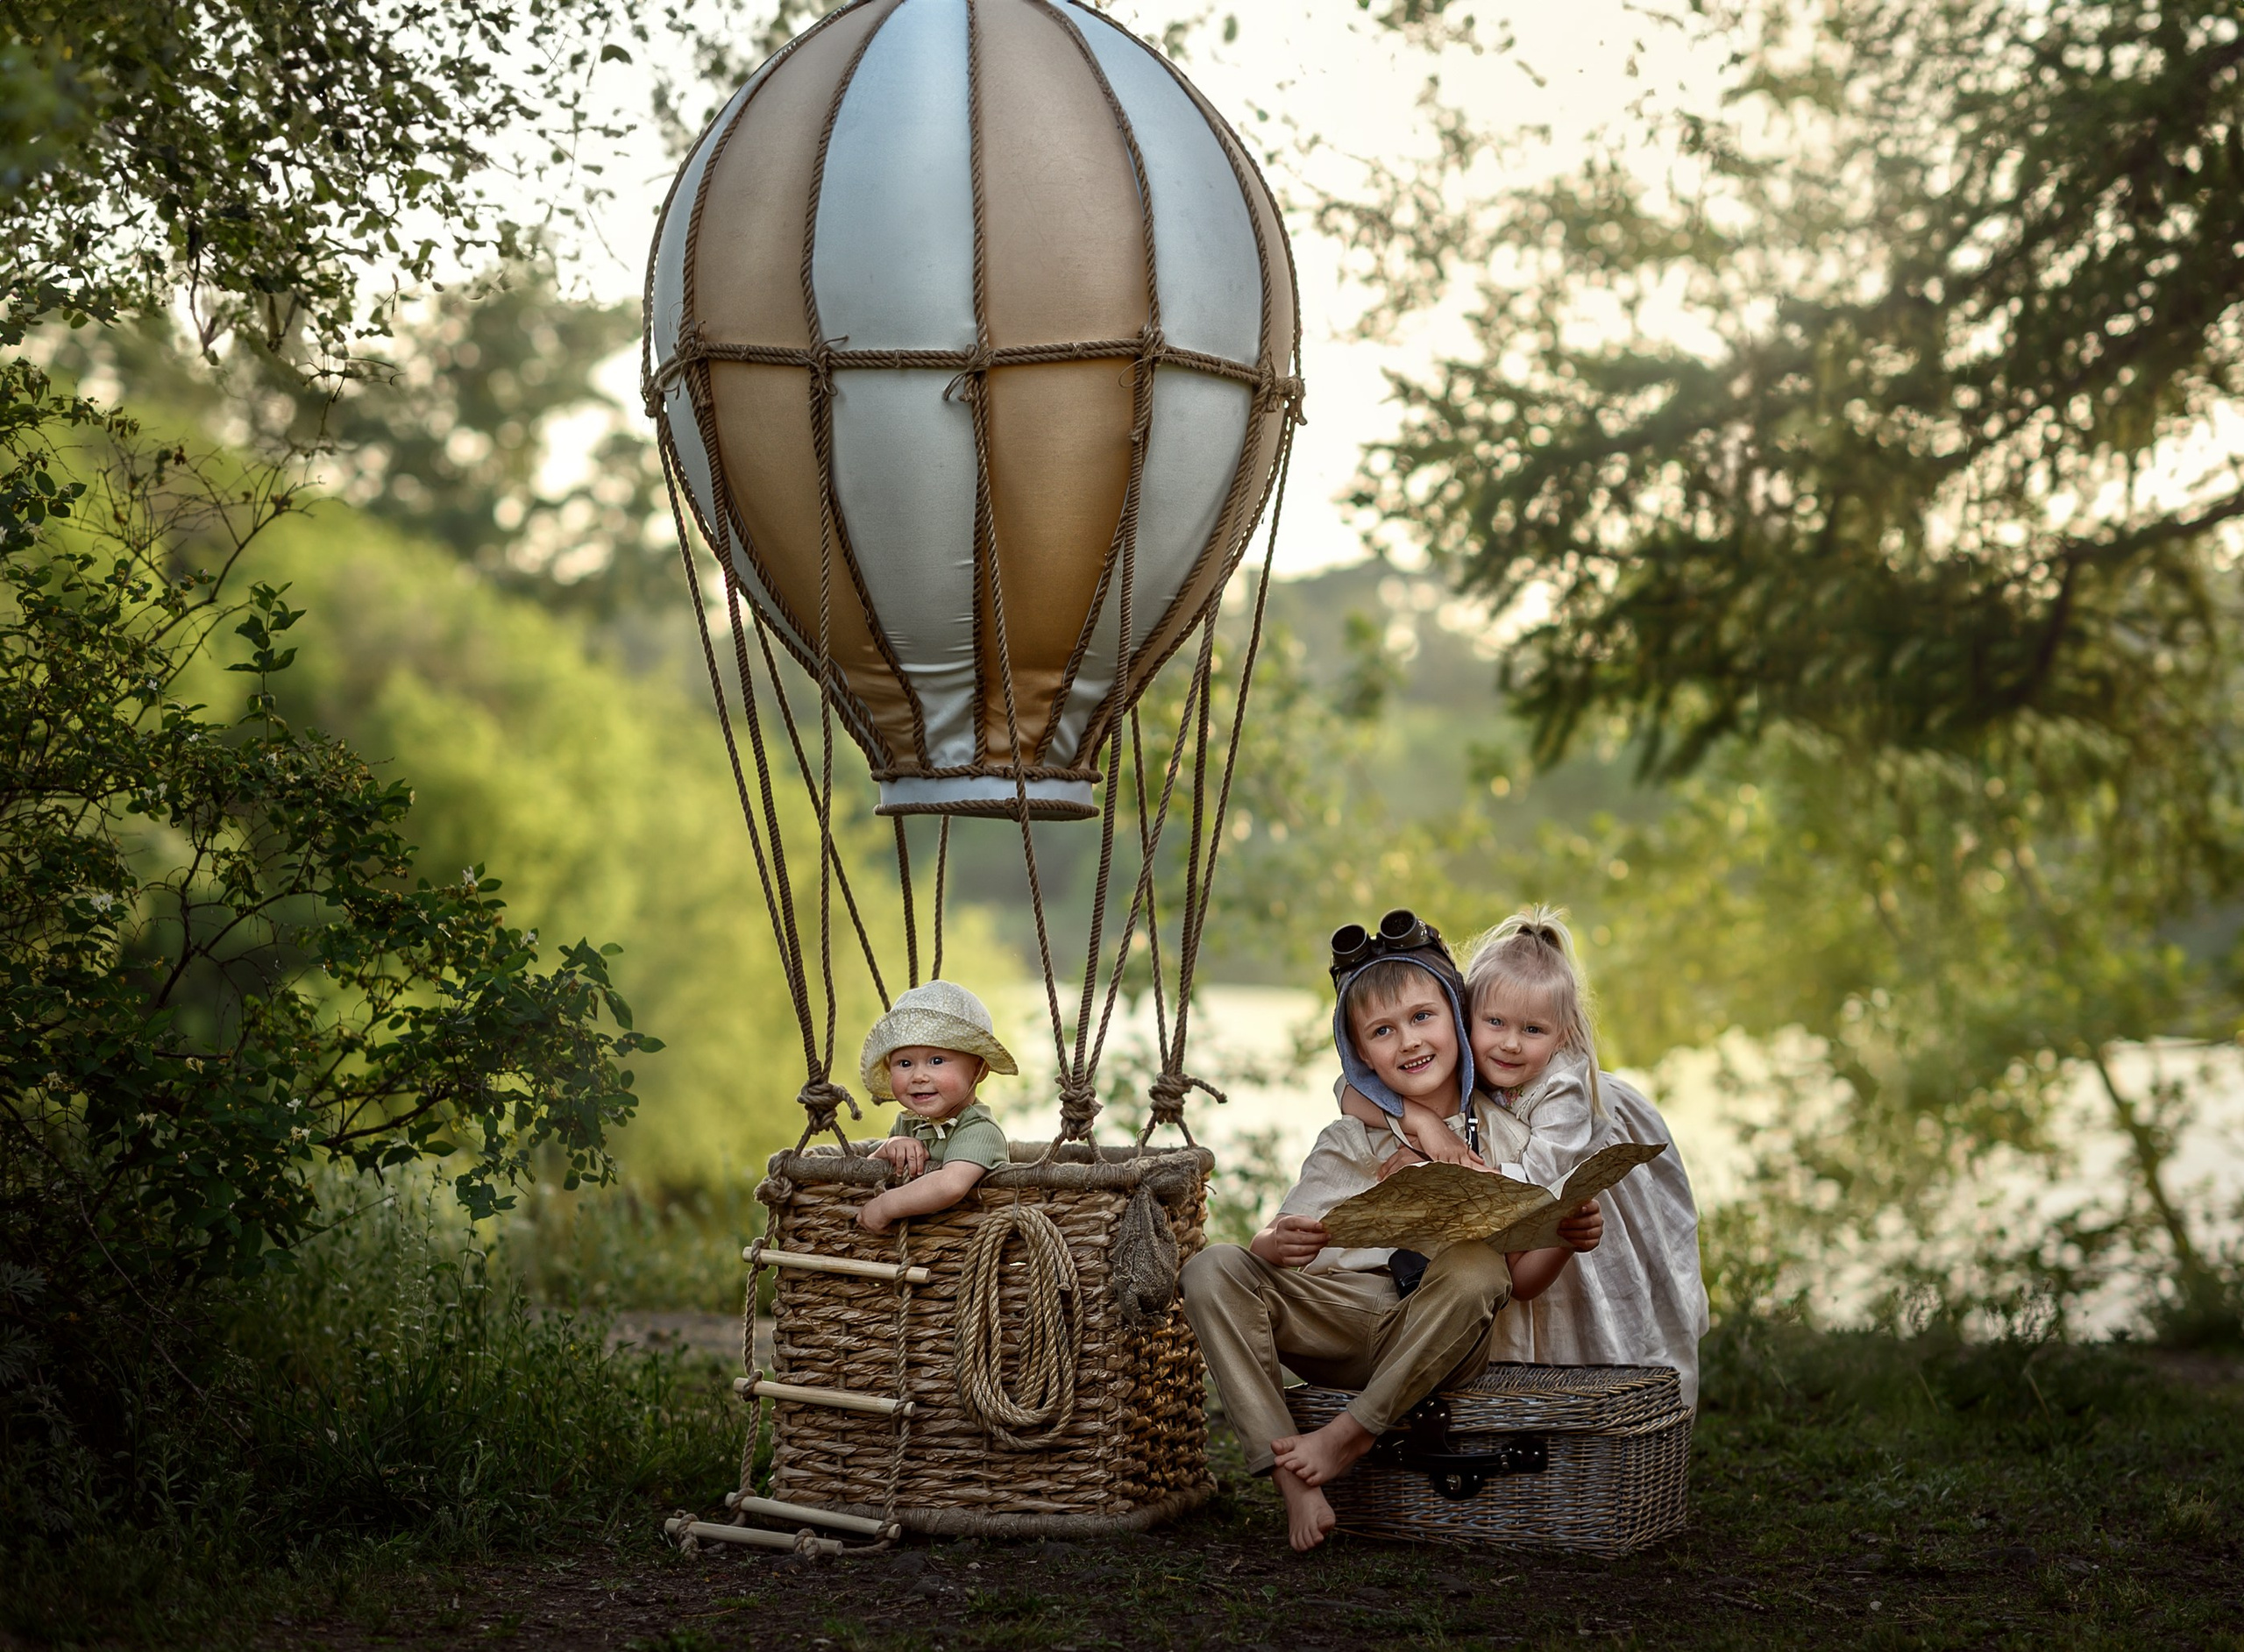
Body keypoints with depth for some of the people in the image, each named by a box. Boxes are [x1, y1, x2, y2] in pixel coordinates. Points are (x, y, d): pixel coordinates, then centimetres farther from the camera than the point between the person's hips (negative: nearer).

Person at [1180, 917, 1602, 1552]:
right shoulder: (1351, 1141, 10)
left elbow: (1520, 1280, 3)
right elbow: (1278, 1246, -1)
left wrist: (1562, 1242, -19)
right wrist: (1277, 1243, -25)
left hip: (1438, 1341, -2)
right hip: (1339, 1322, 2)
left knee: (1477, 1264, -34)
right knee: (1212, 1269, -19)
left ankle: (1347, 1437, -24)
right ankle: (1293, 1480, -28)